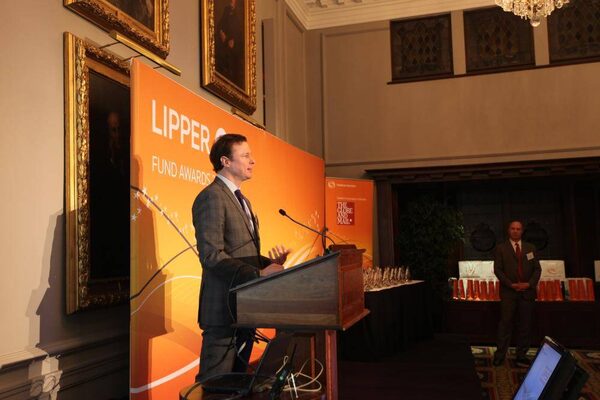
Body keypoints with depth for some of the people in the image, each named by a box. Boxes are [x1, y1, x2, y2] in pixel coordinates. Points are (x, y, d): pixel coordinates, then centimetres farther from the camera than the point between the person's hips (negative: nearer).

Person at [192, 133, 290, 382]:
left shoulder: (242, 200, 19)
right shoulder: (212, 197, -12)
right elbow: (212, 255, -20)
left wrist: (269, 263, 3)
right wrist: (258, 274, -23)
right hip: (224, 306, -9)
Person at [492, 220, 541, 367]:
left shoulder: (530, 248, 13)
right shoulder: (501, 248, 4)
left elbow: (537, 268, 9)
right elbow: (497, 269, -1)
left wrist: (530, 284, -6)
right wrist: (511, 284, -11)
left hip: (527, 291, 3)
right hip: (508, 291, -3)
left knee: (525, 325, 5)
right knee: (505, 324, -1)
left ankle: (522, 356, 12)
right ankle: (500, 355, 4)